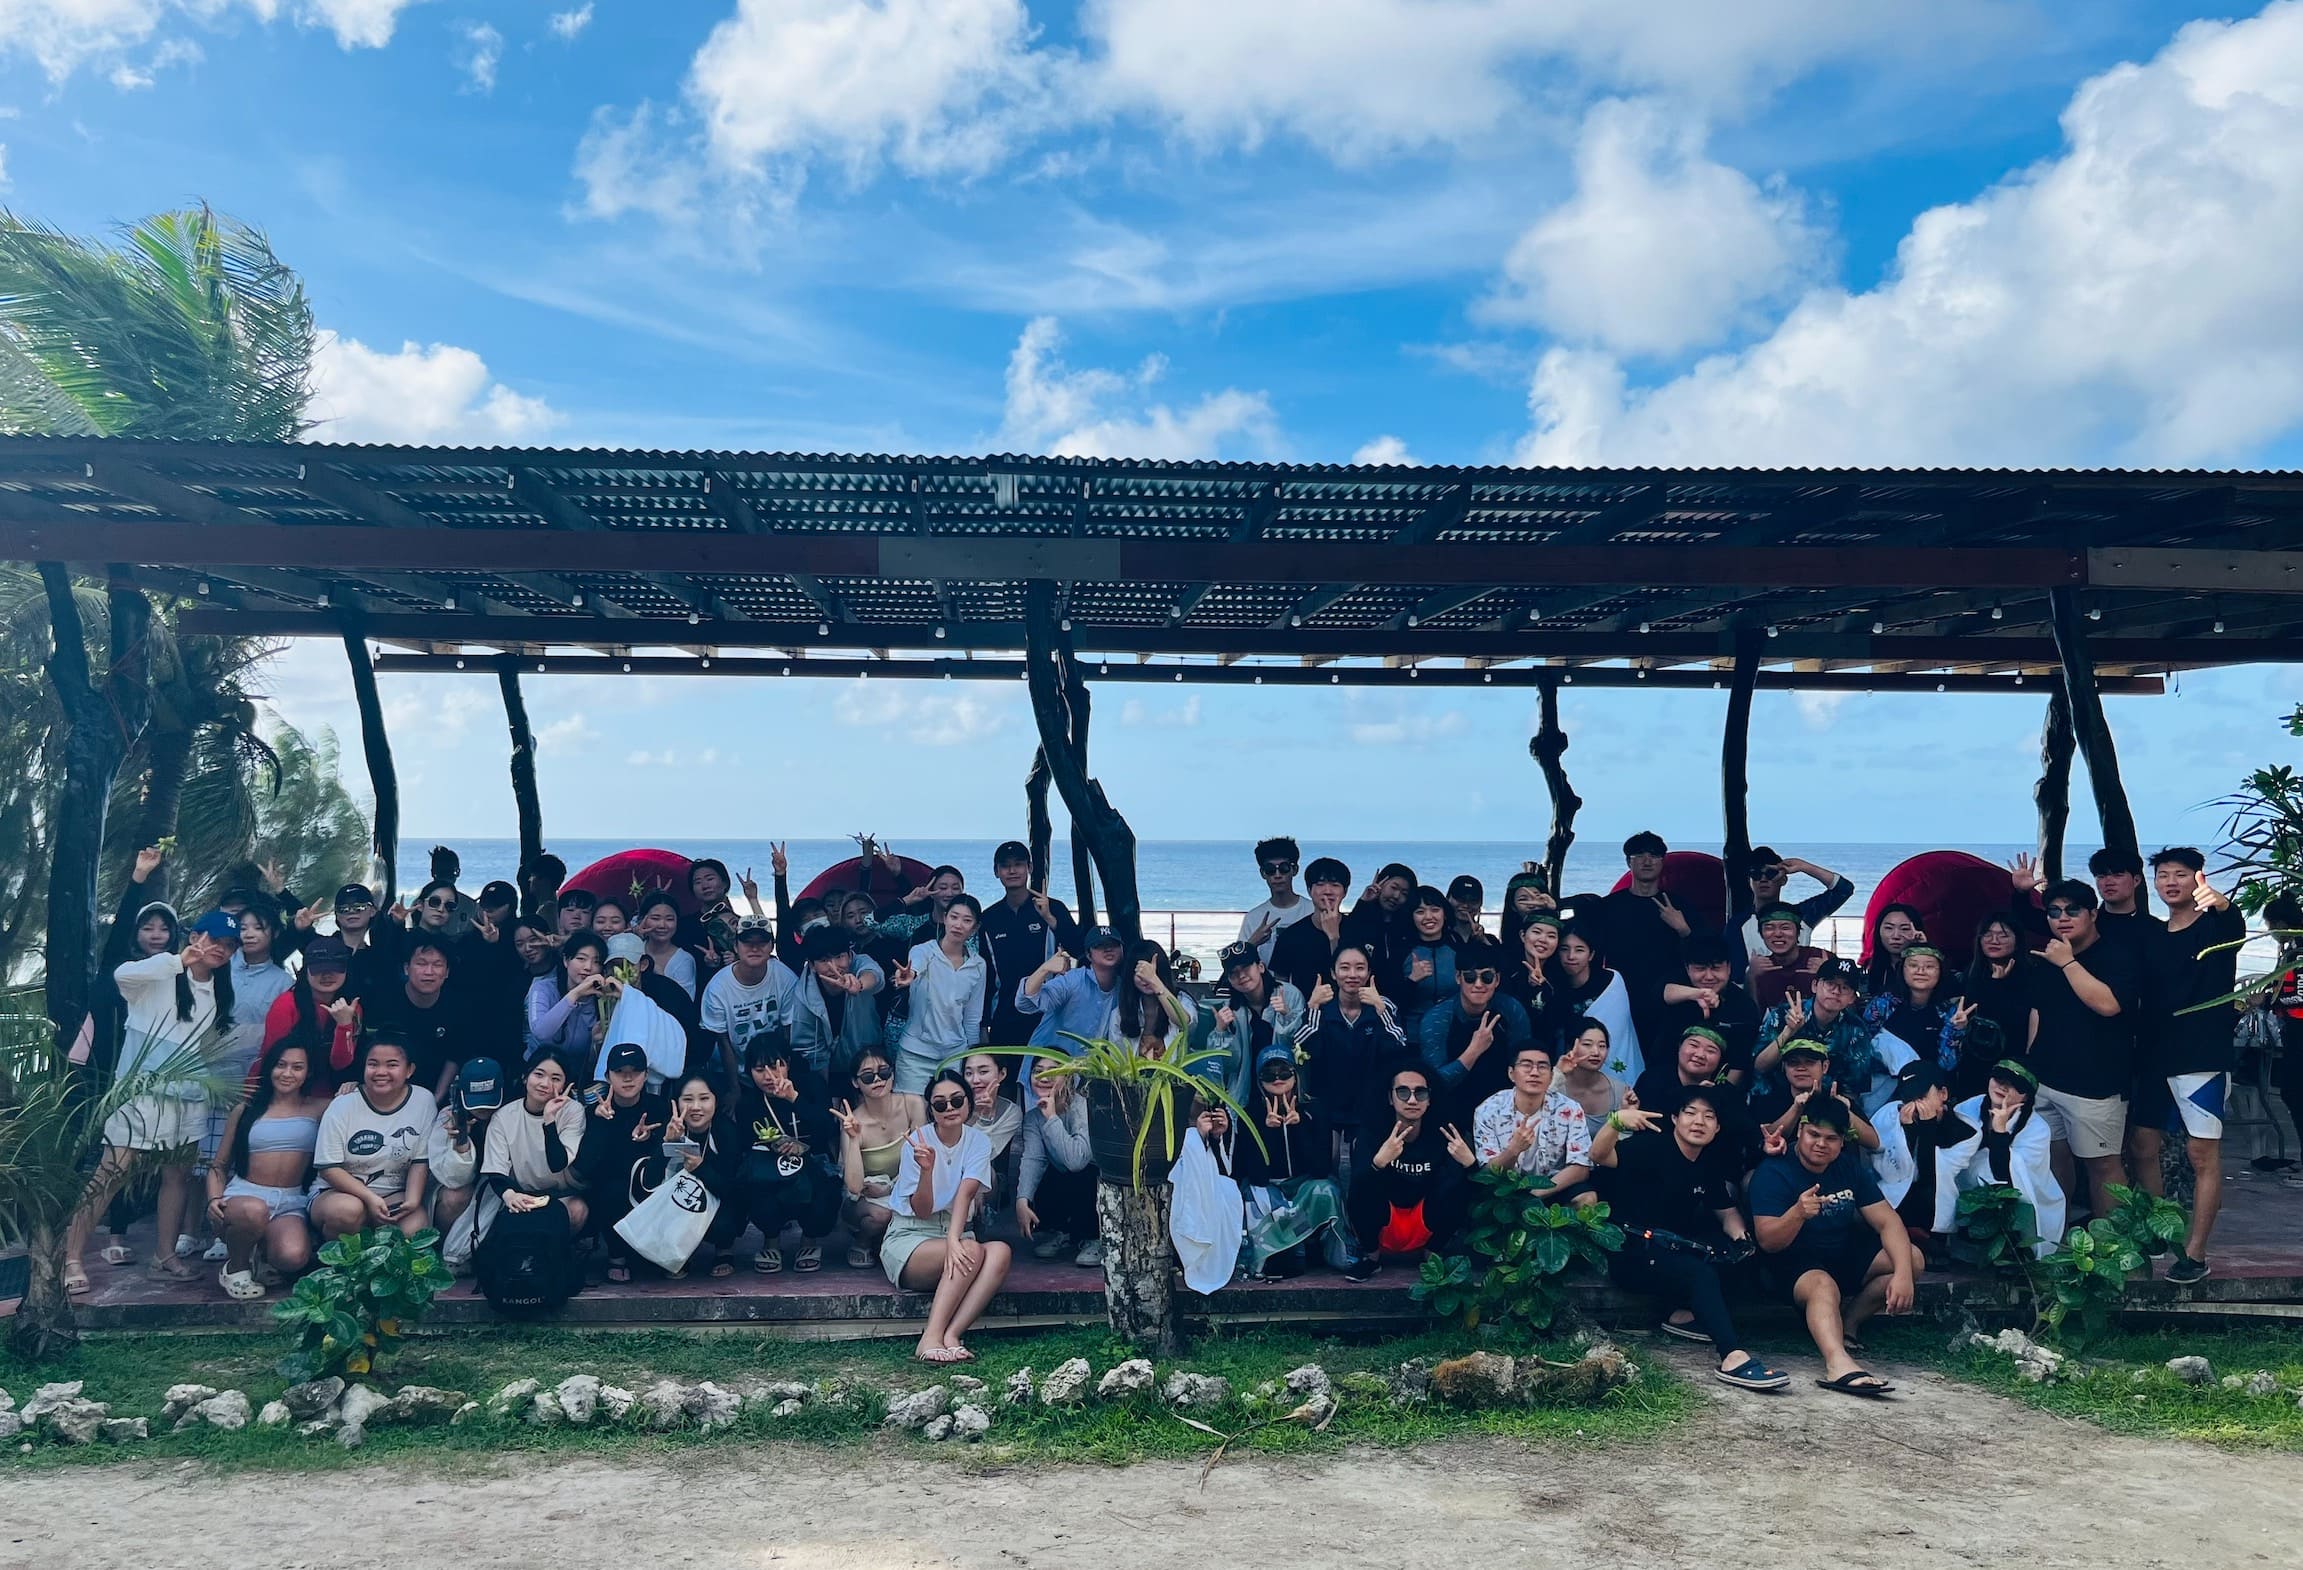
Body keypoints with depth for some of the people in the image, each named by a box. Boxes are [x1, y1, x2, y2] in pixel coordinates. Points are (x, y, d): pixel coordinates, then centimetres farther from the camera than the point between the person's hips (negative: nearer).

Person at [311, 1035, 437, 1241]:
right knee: (348, 1209, -35)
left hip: (394, 1195, 1)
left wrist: (412, 1200, -16)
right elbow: (328, 1168, -9)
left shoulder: (424, 1101, -4)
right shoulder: (342, 1107, -9)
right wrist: (369, 1198, -21)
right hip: (338, 1192, -1)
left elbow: (420, 1161, 0)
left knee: (417, 1230, -29)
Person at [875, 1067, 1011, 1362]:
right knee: (972, 1251, -33)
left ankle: (950, 1335, -35)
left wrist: (953, 1239, -34)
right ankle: (931, 1338, -35)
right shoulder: (918, 1142, -9)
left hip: (956, 1234, 4)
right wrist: (927, 1170, -34)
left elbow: (965, 1193, -17)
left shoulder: (978, 1141, -1)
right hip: (908, 1238, -4)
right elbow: (921, 1211, -14)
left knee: (1000, 1251, -29)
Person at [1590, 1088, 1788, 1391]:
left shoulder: (1710, 1164, 9)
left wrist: (1739, 1236, -7)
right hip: (1629, 1253, -8)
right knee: (1701, 1273, -31)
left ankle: (1684, 1314, -4)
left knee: (1737, 1249, -5)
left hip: (1671, 1250, 8)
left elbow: (1727, 1212, 17)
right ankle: (1733, 1358, -40)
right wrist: (1616, 1120, -48)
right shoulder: (1653, 1147, -13)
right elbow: (1600, 1156, -28)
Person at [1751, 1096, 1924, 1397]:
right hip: (1795, 1262, -7)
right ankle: (1838, 1363, -63)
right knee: (1823, 1285, -38)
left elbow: (1887, 1220, -6)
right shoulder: (1773, 1172, -18)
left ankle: (1847, 1322, -4)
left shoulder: (1849, 1166, 1)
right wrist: (1798, 1213, -46)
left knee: (1913, 1258, -9)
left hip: (1845, 1256, 7)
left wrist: (1903, 1274, -24)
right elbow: (1768, 1242, -25)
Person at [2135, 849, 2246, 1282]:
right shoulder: (2149, 935, 11)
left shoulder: (2216, 926, -5)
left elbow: (2233, 926, -30)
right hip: (2154, 1057, 6)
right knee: (2143, 1146, 10)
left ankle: (2195, 1252, 1)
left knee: (2203, 1154, -3)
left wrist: (2219, 902, -51)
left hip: (2203, 1057, -6)